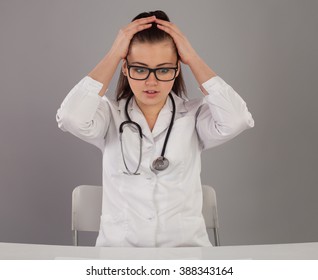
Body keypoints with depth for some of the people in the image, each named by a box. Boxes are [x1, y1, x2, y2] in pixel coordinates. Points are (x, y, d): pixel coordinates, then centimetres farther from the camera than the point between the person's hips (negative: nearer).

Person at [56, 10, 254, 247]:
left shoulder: (194, 115, 2)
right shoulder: (111, 114, 2)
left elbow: (236, 121, -18)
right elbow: (71, 118, -18)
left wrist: (193, 58, -9)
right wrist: (113, 54, -10)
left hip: (186, 247, 1)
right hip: (119, 247, 0)